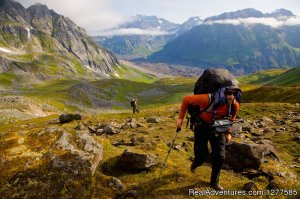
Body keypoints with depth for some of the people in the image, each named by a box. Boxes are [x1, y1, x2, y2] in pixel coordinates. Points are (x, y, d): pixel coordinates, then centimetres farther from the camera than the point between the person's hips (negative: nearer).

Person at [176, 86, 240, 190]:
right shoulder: (209, 99, -34)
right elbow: (186, 99, -22)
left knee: (220, 156, 1)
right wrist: (181, 117, -18)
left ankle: (214, 182, 25)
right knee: (202, 155, 1)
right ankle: (195, 164, 41)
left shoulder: (235, 105, -17)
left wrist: (228, 132, 3)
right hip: (202, 127, -3)